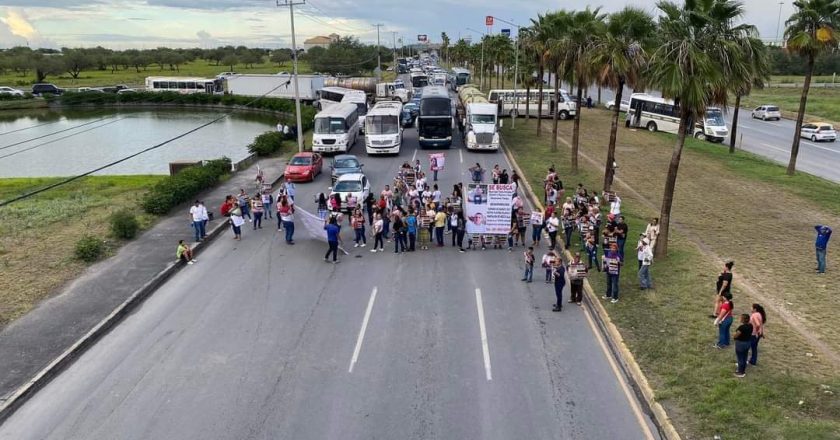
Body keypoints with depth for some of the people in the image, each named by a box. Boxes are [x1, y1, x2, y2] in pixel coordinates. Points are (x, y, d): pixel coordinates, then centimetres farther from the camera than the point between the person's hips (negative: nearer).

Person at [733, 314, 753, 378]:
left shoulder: (742, 327, -28)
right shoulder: (750, 326, -3)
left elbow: (736, 336, -20)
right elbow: (750, 334, 11)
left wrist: (736, 332, -1)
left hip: (740, 343, -8)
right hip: (748, 343, 8)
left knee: (740, 359, 6)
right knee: (744, 358, 20)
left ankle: (740, 373, 16)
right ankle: (743, 371, 33)